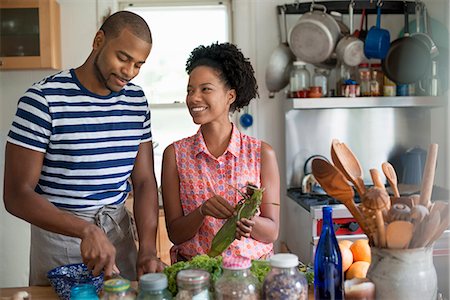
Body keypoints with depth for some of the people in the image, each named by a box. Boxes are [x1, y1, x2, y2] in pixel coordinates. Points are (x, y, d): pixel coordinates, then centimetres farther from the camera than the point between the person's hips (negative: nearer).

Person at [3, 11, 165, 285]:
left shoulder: (137, 101, 0)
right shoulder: (44, 99, -15)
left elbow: (144, 181, 0)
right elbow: (16, 194, -17)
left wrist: (148, 249, -14)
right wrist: (86, 230, -30)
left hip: (120, 232, 5)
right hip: (58, 233, -4)